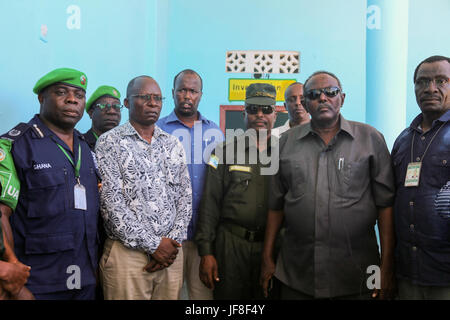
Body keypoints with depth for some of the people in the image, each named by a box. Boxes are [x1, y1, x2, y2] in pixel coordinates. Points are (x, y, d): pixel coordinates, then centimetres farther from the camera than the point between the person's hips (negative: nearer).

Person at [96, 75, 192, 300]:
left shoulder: (173, 144, 12)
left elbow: (185, 198, 9)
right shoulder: (109, 142, -3)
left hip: (170, 253, 4)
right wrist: (153, 245, -12)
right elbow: (112, 203, -11)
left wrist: (173, 242, -4)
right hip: (127, 254, -4)